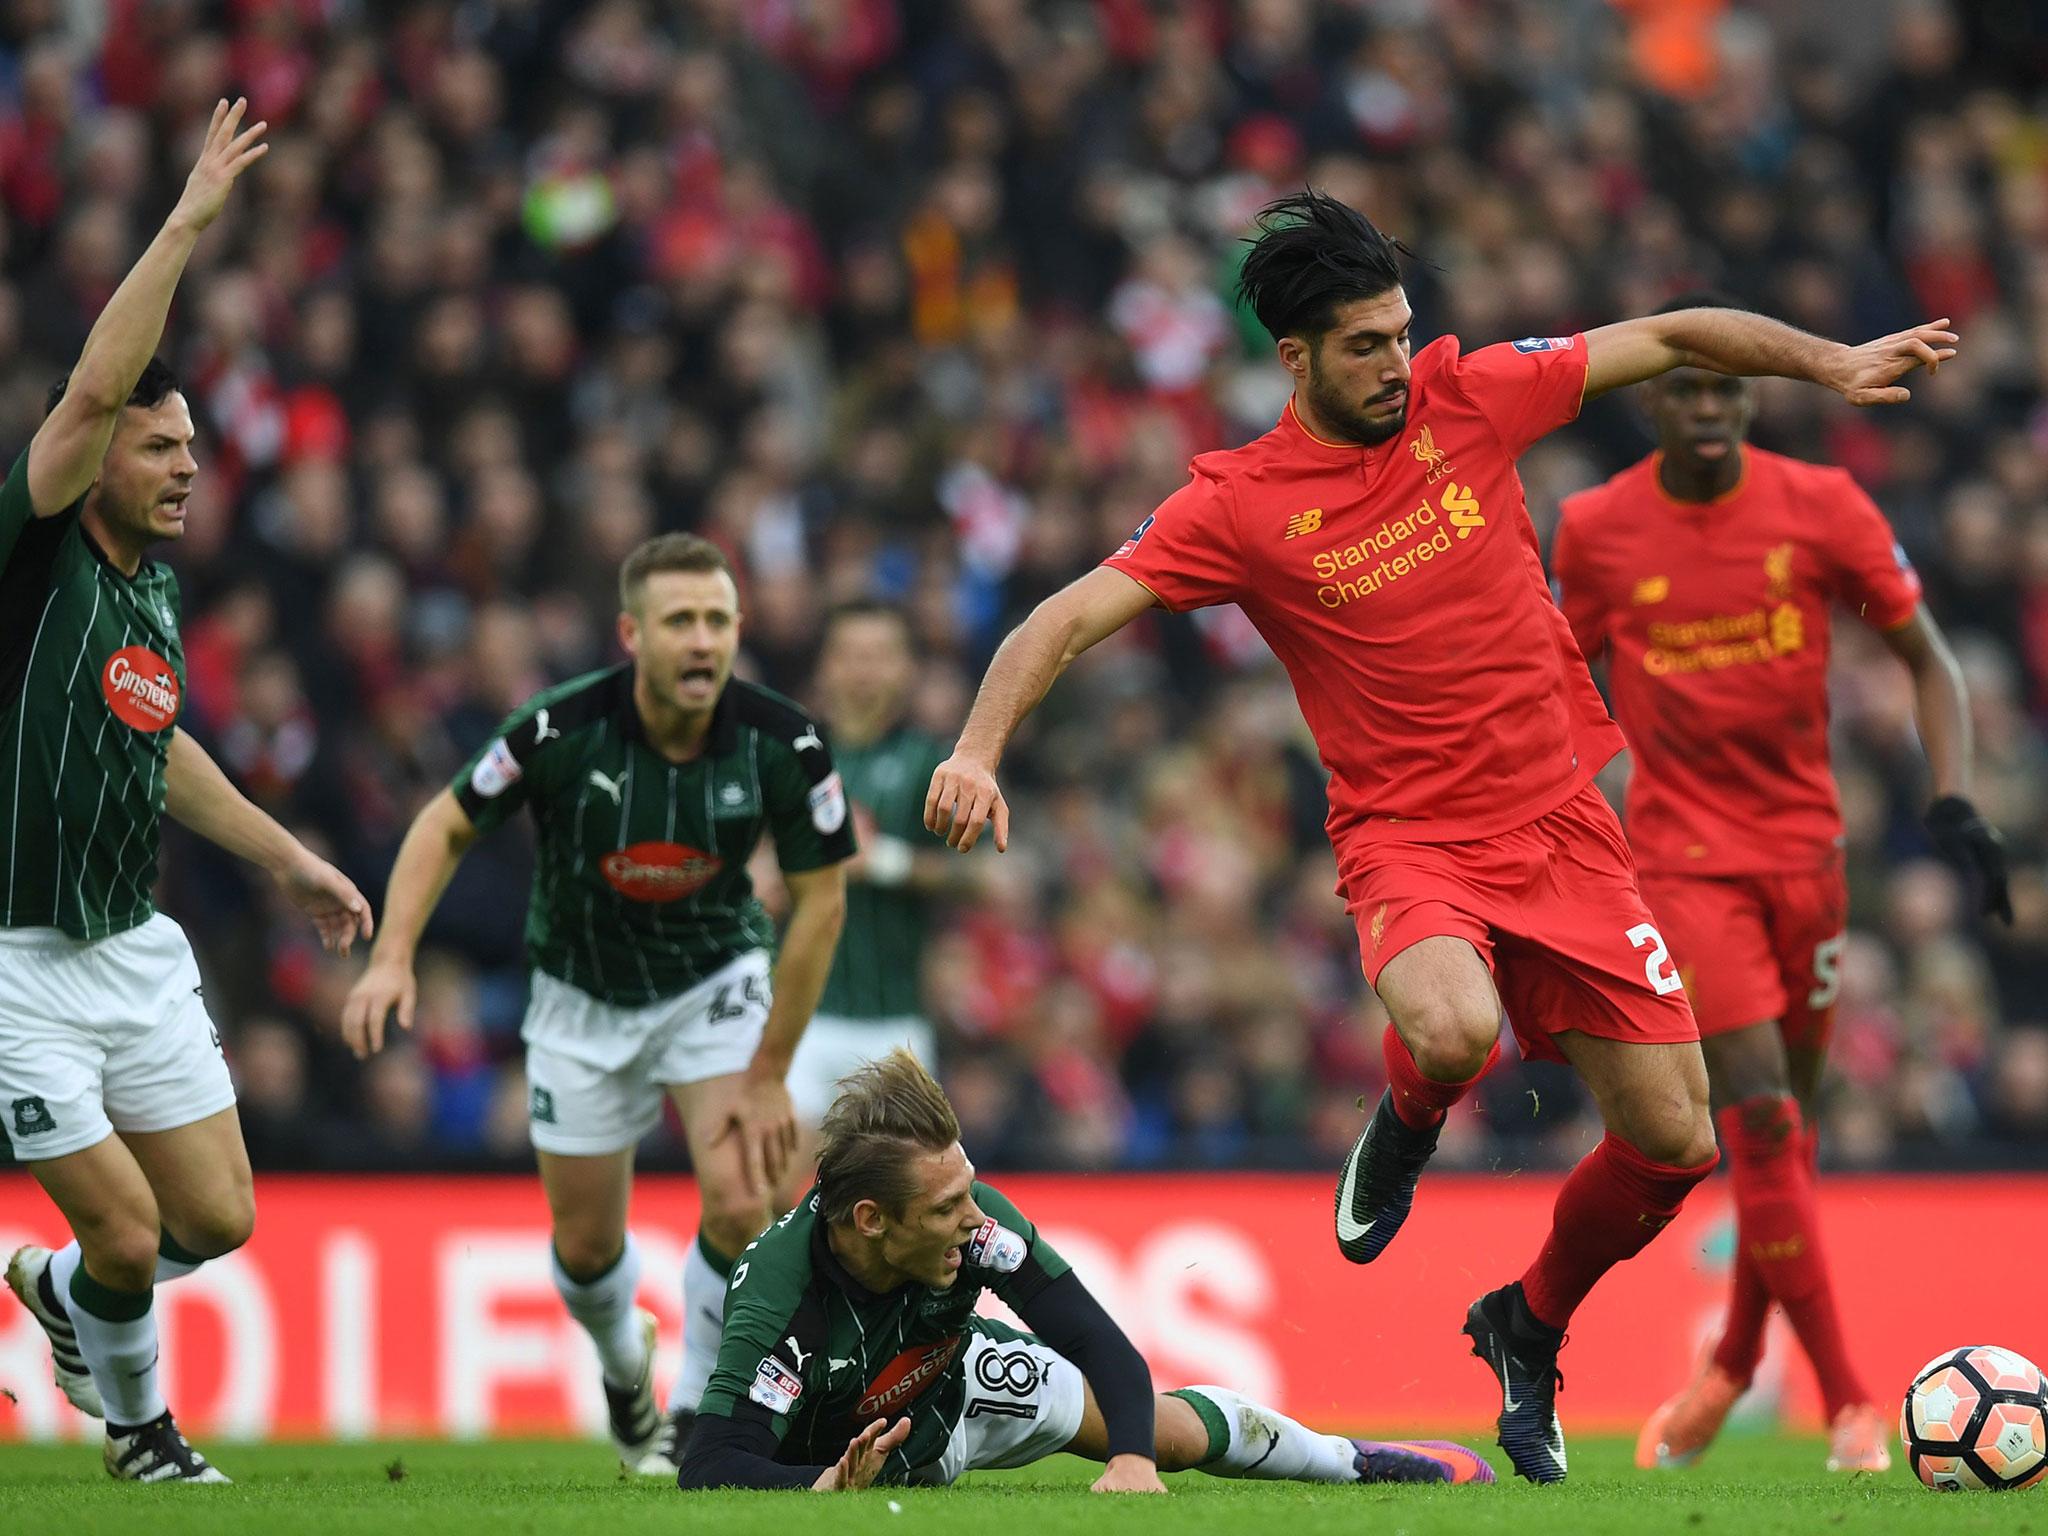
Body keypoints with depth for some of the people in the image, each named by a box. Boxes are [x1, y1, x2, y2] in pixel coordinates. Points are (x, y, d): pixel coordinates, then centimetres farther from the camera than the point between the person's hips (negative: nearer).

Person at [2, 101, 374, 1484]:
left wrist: (286, 858, 29)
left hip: (137, 946, 7)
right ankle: (138, 1421, 23)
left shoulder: (154, 588, 8)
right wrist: (190, 222, -28)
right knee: (128, 1229, -6)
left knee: (219, 1217, 6)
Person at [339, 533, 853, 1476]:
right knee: (587, 1246, 7)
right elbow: (448, 826, -11)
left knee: (737, 1200, -20)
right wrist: (392, 957, -25)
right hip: (583, 999, 0)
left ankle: (698, 1412, 3)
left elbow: (819, 900, -13)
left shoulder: (783, 744, -23)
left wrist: (768, 1074, -13)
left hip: (716, 979, 0)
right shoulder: (562, 731, -26)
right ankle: (623, 1369, 42)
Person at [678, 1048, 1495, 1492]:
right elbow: (707, 1468, -47)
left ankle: (1357, 1459, 38)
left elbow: (1097, 1341, -25)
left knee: (1173, 1429, 12)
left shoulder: (971, 1219, -32)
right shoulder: (777, 1295, -43)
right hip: (823, 1452, -4)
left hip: (949, 1382, 4)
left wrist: (1131, 1458, -41)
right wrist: (829, 1486, -63)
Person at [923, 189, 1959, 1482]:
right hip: (1409, 839, -4)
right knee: (1453, 1032, -37)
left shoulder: (1465, 396, 0)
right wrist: (980, 749, -26)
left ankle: (1530, 1328, 30)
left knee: (1676, 1142, 1)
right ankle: (1406, 1130, 2)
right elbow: (1072, 618, -12)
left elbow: (1664, 340, 9)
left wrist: (1833, 363, 4)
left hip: (1560, 819, 4)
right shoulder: (1240, 505, -9)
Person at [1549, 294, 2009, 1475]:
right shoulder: (1596, 530, -5)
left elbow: (1927, 658, 2)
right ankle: (1848, 1401, -12)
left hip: (1805, 843, 2)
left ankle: (1737, 1361, 33)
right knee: (1761, 1115, -14)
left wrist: (1955, 801, -10)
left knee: (1789, 1122, 10)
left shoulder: (1820, 507, -5)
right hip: (1683, 849, -2)